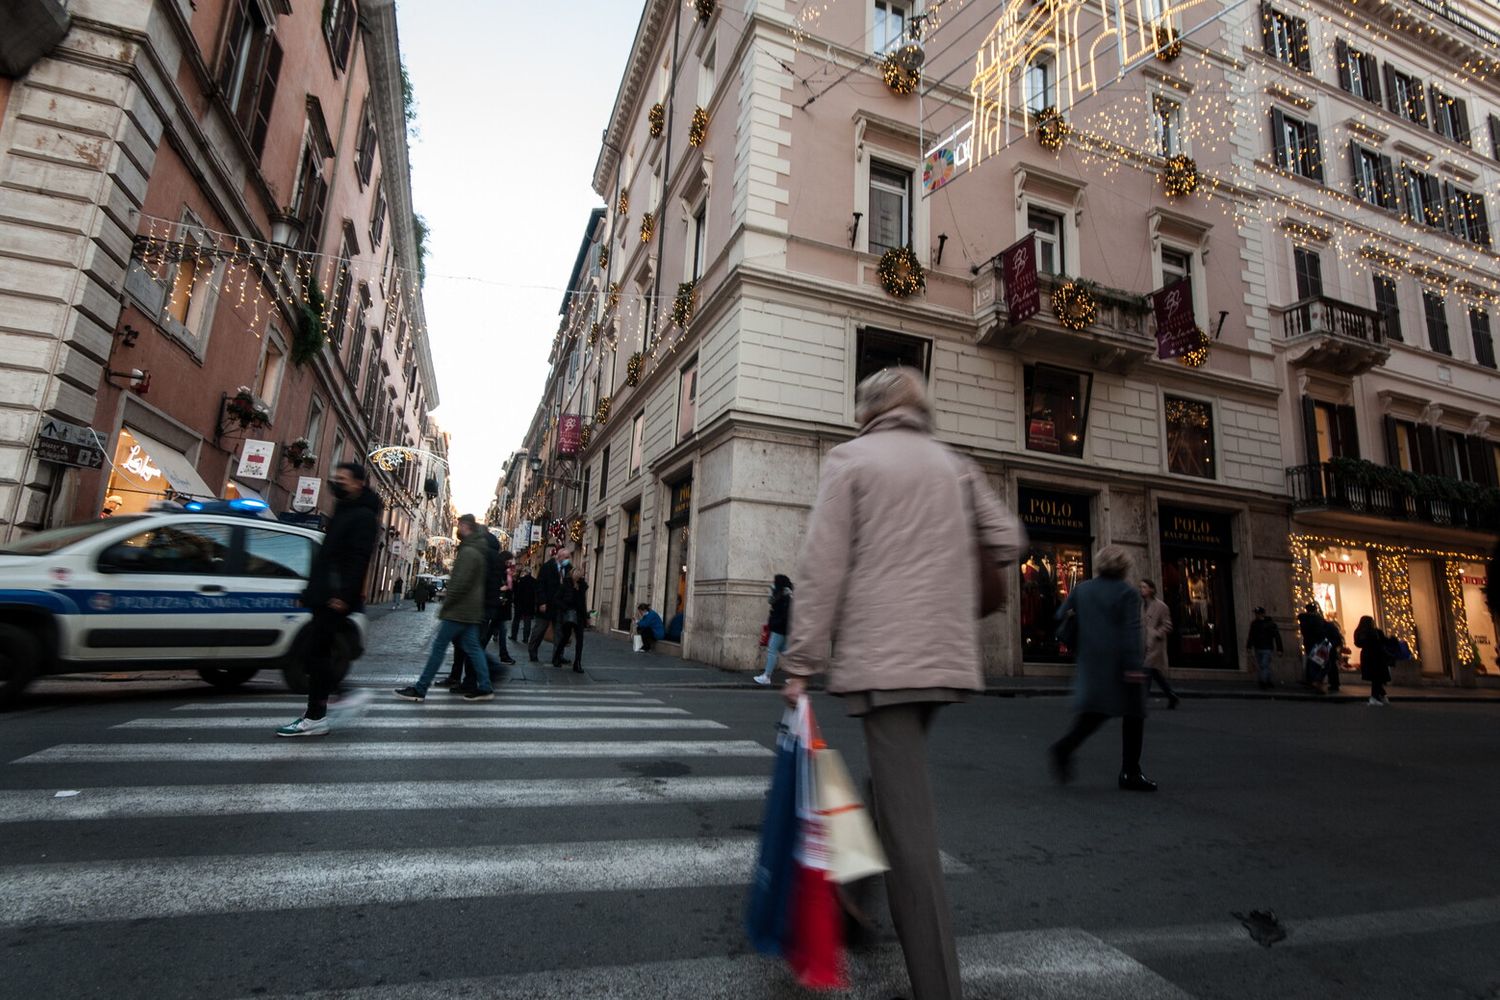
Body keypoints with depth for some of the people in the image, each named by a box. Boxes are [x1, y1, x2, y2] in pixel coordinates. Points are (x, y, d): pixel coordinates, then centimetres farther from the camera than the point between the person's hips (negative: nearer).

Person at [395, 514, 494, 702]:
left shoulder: (468, 551, -16)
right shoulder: (476, 550, 16)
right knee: (472, 648, 9)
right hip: (470, 610, 10)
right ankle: (484, 688, 9)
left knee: (439, 647, -3)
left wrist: (446, 604, -13)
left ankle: (419, 690, 3)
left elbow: (461, 583, -23)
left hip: (459, 610, -9)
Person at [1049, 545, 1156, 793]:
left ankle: (1065, 747, -13)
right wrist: (1135, 665, -16)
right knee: (1133, 714, 8)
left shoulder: (1081, 589, 9)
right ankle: (1130, 773, 10)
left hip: (1091, 663, 5)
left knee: (1094, 713, 8)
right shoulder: (1127, 592, -5)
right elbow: (1131, 631, -13)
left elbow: (1060, 617, 12)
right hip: (1120, 662, -5)